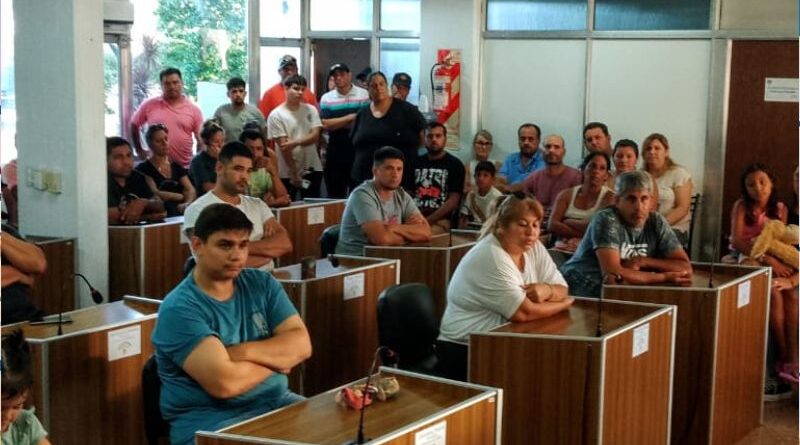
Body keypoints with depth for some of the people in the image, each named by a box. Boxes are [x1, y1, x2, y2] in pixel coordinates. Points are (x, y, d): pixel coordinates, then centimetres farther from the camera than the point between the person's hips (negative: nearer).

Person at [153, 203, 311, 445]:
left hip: (276, 404, 7)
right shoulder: (179, 309, -12)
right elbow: (224, 383, -22)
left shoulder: (261, 284, 8)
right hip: (210, 422, -6)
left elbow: (301, 345, -1)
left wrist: (242, 352, -15)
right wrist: (276, 357, -4)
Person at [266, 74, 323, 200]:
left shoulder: (311, 110, 6)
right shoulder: (276, 115, -6)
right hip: (287, 173, -3)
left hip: (312, 170, 3)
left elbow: (315, 135, -5)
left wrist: (295, 142, -23)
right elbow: (283, 146, -11)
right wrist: (294, 173, -14)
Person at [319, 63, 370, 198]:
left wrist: (338, 124, -9)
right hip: (335, 152, 2)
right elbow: (326, 124, -6)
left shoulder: (363, 95, 0)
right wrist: (350, 118, -10)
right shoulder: (326, 98, 6)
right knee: (335, 193, 7)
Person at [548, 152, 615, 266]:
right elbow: (552, 225, 2)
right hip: (562, 250, 3)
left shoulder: (609, 197, 6)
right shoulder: (567, 195, 15)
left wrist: (568, 222, -1)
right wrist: (584, 233, -9)